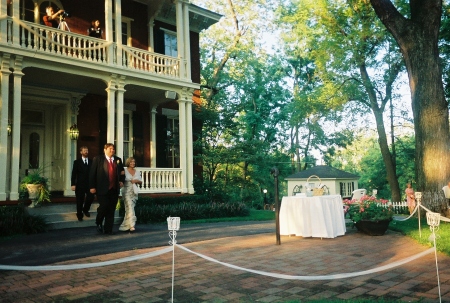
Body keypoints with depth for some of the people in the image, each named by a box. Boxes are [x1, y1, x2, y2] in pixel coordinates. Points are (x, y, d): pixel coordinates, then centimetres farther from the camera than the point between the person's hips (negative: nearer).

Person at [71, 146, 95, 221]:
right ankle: (80, 215, 19)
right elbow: (74, 174, -1)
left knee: (91, 197, -8)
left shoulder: (91, 161, 7)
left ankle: (85, 209, 20)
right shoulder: (77, 162, 2)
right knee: (80, 201, 4)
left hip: (89, 184, 1)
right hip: (80, 184, -1)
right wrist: (73, 184, -9)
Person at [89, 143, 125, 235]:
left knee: (111, 210, 5)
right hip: (102, 189, -4)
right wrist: (92, 187, -8)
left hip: (114, 189, 4)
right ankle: (98, 223, 19)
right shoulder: (98, 159, 2)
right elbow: (92, 173, -2)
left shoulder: (118, 160, 13)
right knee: (104, 206, -11)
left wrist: (122, 181, 5)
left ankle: (108, 230, 14)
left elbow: (122, 172, 24)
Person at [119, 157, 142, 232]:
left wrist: (137, 181, -6)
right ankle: (131, 226, -17)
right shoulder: (125, 171, -2)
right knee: (130, 207, -14)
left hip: (134, 192, 5)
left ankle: (126, 225, 23)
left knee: (131, 208, 9)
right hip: (127, 191, -5)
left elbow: (141, 182, 13)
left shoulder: (137, 172, 11)